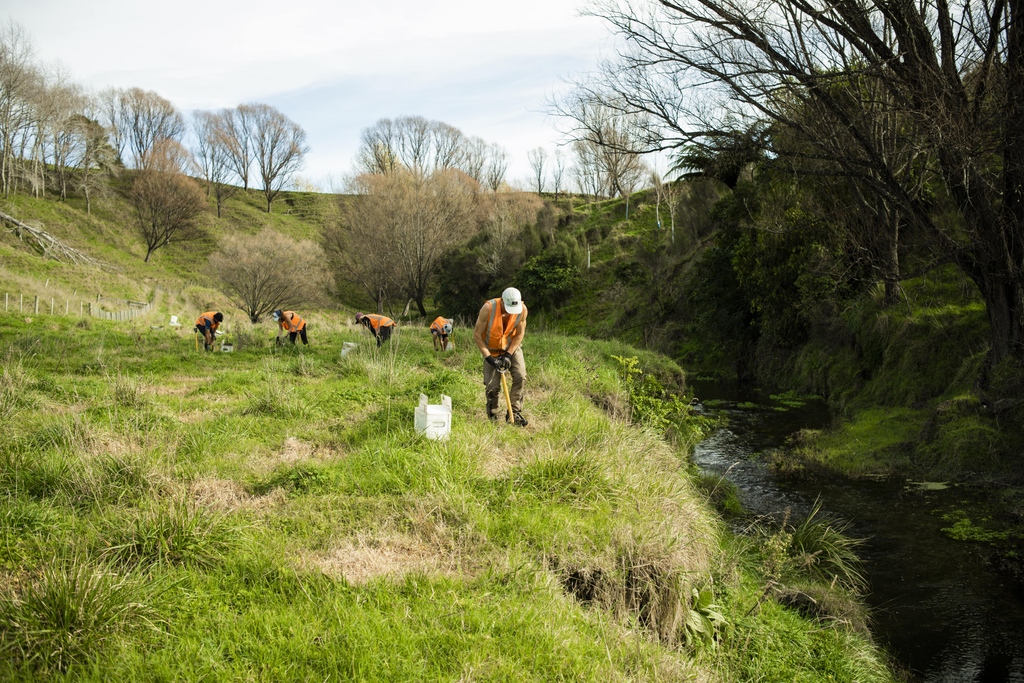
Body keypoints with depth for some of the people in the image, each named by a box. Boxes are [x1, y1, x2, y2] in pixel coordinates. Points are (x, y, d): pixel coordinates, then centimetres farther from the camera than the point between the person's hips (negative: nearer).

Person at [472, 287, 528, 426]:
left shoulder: (522, 309, -21)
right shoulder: (488, 308, -29)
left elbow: (520, 334, -9)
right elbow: (477, 335, -20)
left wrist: (508, 355, -18)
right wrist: (489, 357, -24)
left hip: (512, 347, 2)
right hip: (492, 350, -2)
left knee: (520, 377, -16)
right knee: (492, 386, -5)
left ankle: (514, 413, -5)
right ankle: (492, 417, 17)